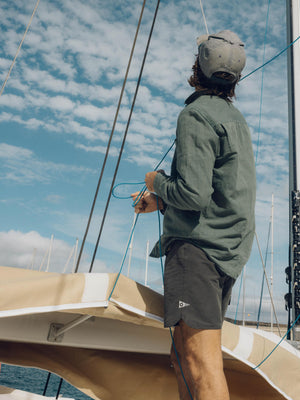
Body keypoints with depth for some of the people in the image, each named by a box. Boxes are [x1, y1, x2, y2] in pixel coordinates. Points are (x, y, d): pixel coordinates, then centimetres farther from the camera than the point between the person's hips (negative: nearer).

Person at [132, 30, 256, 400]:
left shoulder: (197, 115, -9)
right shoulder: (237, 119, 21)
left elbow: (193, 194, -20)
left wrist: (157, 181, 0)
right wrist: (161, 201, 24)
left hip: (198, 246, -10)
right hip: (230, 248, 10)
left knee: (202, 365, -11)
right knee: (183, 355, 16)